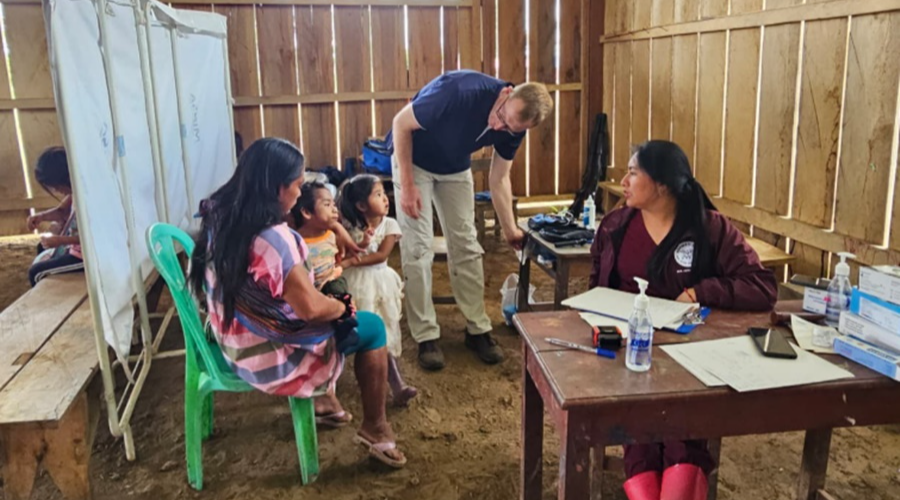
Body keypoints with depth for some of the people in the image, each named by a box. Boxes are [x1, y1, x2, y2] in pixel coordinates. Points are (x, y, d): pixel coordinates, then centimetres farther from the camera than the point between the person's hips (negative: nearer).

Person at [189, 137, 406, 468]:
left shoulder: (218, 218, -3)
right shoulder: (273, 237, -31)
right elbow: (310, 308, -26)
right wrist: (342, 306, -8)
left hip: (235, 346, 9)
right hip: (272, 359, -8)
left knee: (331, 308, 27)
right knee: (372, 327, 8)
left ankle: (323, 398, 37)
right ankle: (374, 430, 19)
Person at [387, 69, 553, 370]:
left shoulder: (512, 128, -19)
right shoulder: (459, 92, -38)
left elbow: (499, 179, -4)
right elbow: (401, 123, -25)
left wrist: (510, 230, -4)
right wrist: (407, 185, -26)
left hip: (455, 168, 5)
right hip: (414, 161, -4)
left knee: (466, 245, 2)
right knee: (417, 249, -9)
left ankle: (477, 330, 12)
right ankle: (426, 337, -1)